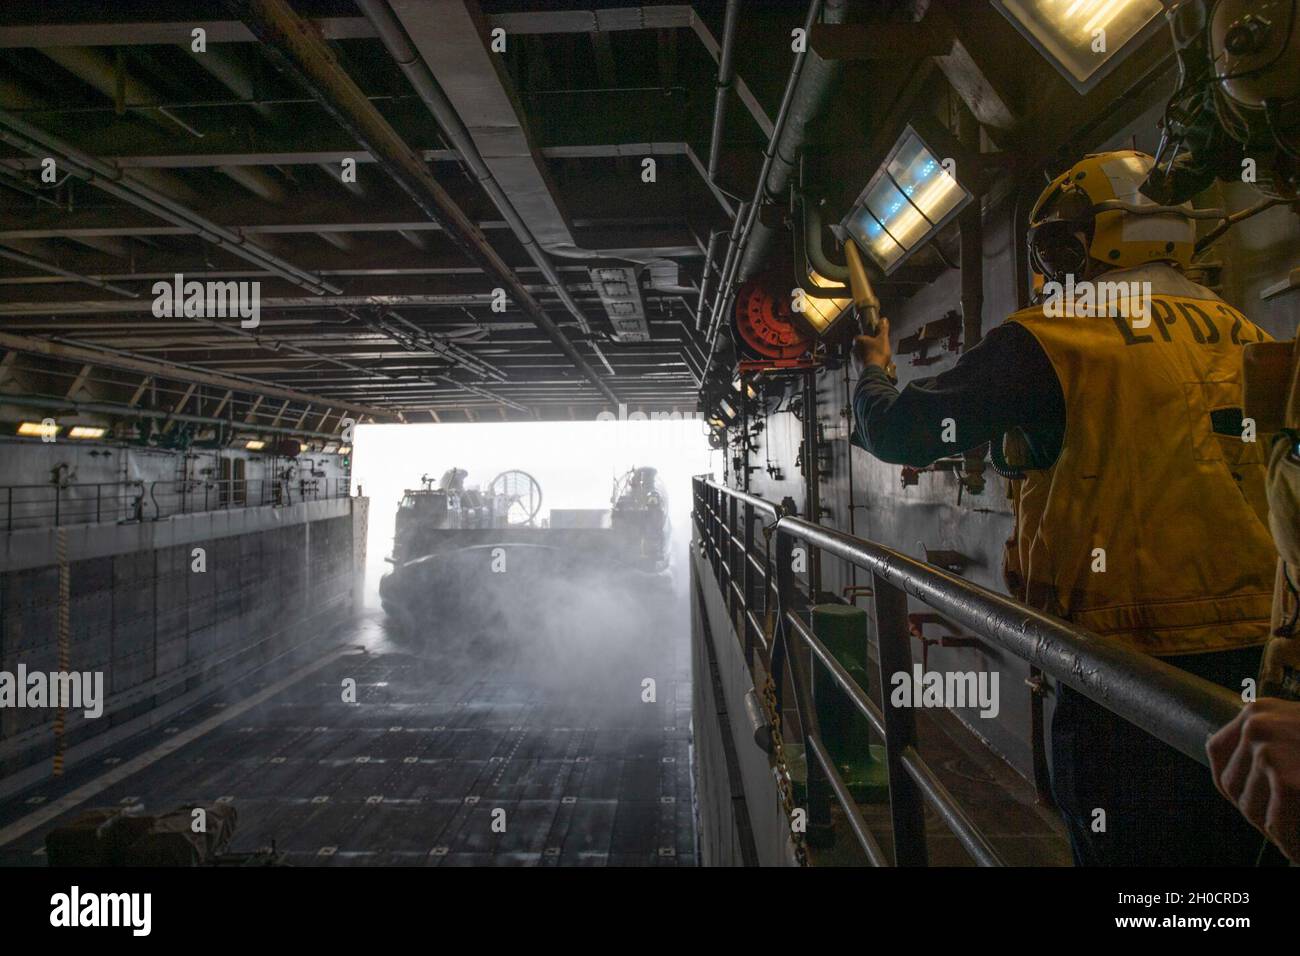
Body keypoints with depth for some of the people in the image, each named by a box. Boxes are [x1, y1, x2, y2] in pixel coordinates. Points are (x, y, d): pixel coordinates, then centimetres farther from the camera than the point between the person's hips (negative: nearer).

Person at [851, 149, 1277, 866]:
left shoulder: (1051, 339, -10)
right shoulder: (1244, 333, 10)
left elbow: (899, 432, -6)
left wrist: (874, 369, 16)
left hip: (1130, 656, -6)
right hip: (1248, 652, 7)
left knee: (1120, 842, 8)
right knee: (1225, 847, 20)